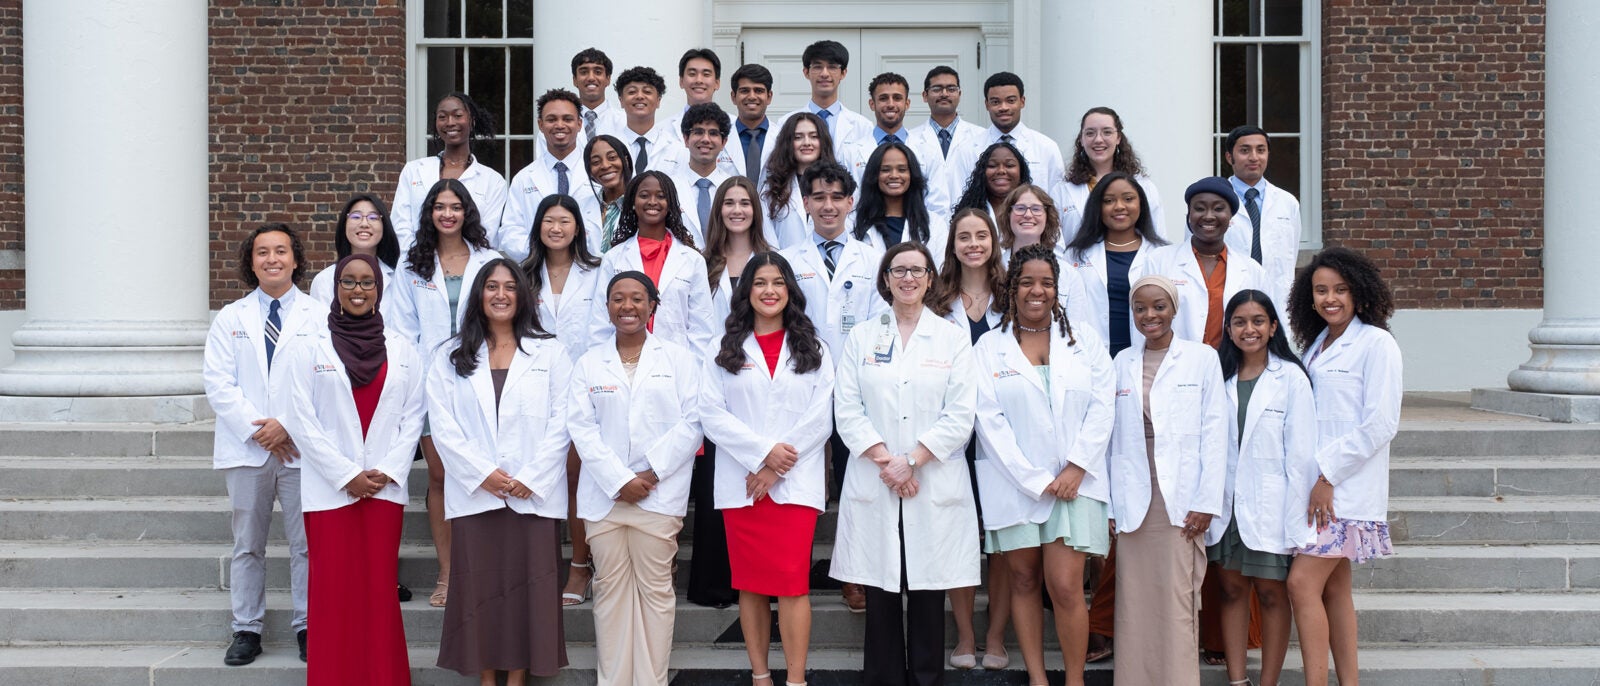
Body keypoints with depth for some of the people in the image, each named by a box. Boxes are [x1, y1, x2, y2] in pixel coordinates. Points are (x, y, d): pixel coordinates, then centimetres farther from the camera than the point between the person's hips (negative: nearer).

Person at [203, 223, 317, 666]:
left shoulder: (319, 316, 4)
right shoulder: (230, 319, 10)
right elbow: (219, 384, 2)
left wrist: (288, 425, -13)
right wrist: (257, 431, -9)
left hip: (301, 447, -2)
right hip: (246, 449, 2)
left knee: (306, 543, 1)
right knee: (248, 544, 8)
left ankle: (307, 626, 11)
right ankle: (246, 630, 15)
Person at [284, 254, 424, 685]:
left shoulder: (402, 350, 9)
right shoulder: (309, 349, 2)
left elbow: (413, 416, 6)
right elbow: (303, 421, -3)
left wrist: (388, 470, -7)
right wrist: (347, 475, -9)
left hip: (385, 488, 2)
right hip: (329, 490, -1)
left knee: (380, 589, 2)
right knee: (334, 592, -1)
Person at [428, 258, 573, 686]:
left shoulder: (549, 352, 7)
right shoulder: (451, 356, 9)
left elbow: (561, 421, 0)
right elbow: (443, 424, 1)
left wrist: (530, 478, -10)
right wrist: (483, 474, -10)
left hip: (534, 494, -1)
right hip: (474, 494, 1)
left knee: (528, 586, 0)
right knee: (479, 587, 2)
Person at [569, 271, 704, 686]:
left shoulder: (679, 360, 8)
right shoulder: (588, 364, 12)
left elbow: (691, 422, 0)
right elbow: (581, 427, 3)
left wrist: (651, 473, -10)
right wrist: (619, 480, -10)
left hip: (659, 494, -2)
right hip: (604, 495, 2)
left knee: (655, 590, -1)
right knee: (610, 590, 3)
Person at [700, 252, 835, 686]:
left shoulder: (812, 351, 9)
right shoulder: (726, 351, 9)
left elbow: (819, 420, 1)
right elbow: (712, 414, -1)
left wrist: (777, 469, -9)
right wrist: (764, 451, -13)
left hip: (796, 484, -1)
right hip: (741, 485, 1)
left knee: (792, 584, -8)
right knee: (751, 584, 5)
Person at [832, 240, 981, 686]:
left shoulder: (953, 338, 7)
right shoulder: (862, 338, 10)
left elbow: (960, 415, -1)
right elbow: (846, 409, 2)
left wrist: (912, 460, -10)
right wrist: (884, 461, -10)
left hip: (935, 486, -1)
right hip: (873, 486, 1)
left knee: (928, 594, 1)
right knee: (880, 594, 2)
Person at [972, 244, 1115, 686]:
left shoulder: (1083, 341, 9)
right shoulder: (989, 347, 5)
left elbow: (1102, 406, 3)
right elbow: (989, 420, -2)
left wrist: (1076, 467, -9)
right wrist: (1034, 480, -10)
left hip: (1074, 481, 0)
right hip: (1014, 483, 1)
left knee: (1065, 587, -9)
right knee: (1024, 582, 6)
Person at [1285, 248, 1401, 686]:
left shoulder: (1376, 344, -7)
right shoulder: (1316, 345, 15)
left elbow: (1381, 425, -13)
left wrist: (1329, 474, -14)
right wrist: (1313, 479, 6)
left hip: (1346, 486, -7)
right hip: (1316, 485, 7)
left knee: (1303, 582, -13)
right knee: (1334, 587, 8)